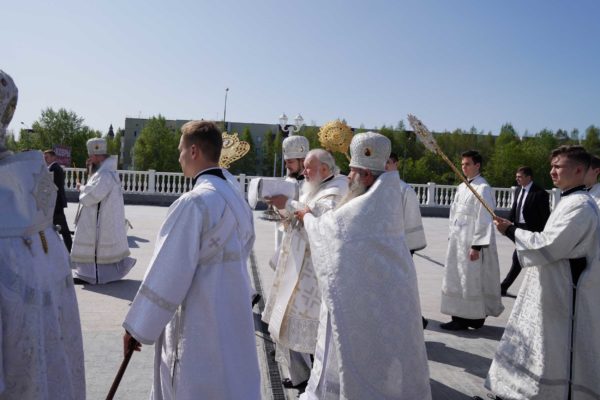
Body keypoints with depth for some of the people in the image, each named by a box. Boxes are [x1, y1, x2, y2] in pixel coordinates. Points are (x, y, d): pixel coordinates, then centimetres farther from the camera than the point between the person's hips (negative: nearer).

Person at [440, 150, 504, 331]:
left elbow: (484, 219, -16)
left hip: (471, 242, -8)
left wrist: (476, 246, -18)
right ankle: (460, 316, 21)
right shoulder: (461, 187, 13)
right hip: (458, 240, 8)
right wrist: (452, 237, 14)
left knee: (470, 280, -1)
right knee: (457, 279, 11)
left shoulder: (483, 188, -12)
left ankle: (472, 318, 10)